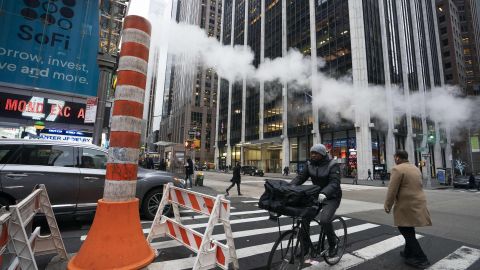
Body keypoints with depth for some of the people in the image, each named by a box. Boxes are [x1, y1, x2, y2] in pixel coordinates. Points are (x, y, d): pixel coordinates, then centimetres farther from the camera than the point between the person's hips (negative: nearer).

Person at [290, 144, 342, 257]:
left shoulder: (332, 165, -16)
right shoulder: (310, 164, 0)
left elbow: (334, 183, -29)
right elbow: (300, 177, -6)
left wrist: (323, 194, -48)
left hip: (331, 198, -5)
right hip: (316, 196, 5)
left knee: (324, 220, -25)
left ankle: (333, 244, 6)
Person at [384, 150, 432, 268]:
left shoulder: (397, 169, -16)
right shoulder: (416, 168, 12)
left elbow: (392, 190, -17)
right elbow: (417, 186, 15)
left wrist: (387, 205, -7)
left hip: (406, 205, -9)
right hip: (418, 203, 9)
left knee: (406, 230, 1)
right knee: (409, 230, 20)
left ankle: (421, 258, 4)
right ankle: (408, 252, 32)